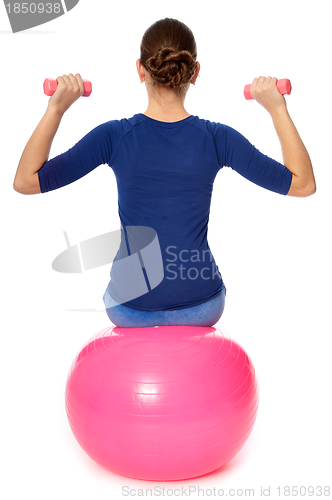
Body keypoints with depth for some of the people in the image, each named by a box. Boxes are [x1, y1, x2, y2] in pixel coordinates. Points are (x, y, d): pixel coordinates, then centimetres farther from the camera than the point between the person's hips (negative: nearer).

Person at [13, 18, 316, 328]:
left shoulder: (114, 137, -14)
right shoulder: (217, 139, -13)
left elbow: (26, 181, -9)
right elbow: (303, 183, -5)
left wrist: (56, 108, -11)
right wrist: (277, 109, -5)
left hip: (129, 310, 0)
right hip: (202, 309, 0)